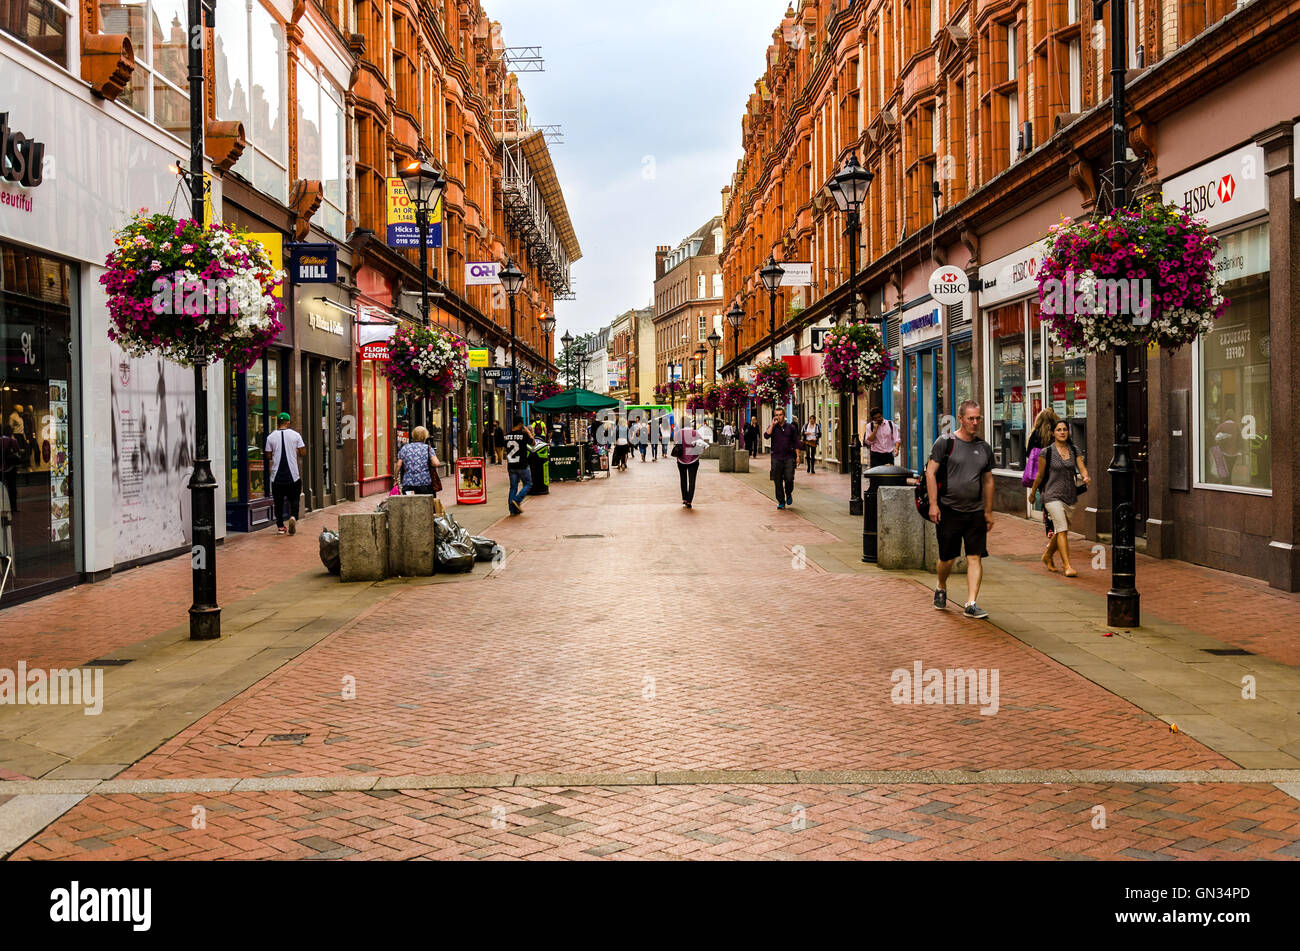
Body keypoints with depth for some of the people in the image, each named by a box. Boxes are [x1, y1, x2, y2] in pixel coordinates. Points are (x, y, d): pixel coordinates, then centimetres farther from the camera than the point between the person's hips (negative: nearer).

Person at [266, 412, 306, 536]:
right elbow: (303, 454, -3)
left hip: (277, 476, 1)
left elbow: (268, 456, 4)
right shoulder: (295, 435, -3)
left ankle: (281, 526, 14)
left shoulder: (271, 437, -1)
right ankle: (293, 517, -18)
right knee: (293, 499, 8)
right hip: (293, 475, -1)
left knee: (278, 501, 12)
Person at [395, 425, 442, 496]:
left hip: (407, 484, 1)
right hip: (425, 485, -1)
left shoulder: (404, 448, 8)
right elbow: (436, 463, -11)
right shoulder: (428, 448, 2)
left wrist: (396, 479, 14)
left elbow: (398, 465, 3)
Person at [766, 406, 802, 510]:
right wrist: (772, 424, -12)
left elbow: (796, 443, 11)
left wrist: (797, 456, 5)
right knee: (778, 481, 1)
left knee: (789, 478, -12)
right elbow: (766, 436, -13)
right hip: (776, 458, 1)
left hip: (789, 457, 0)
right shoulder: (772, 427, 7)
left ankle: (789, 494, 17)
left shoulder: (791, 427, 8)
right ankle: (781, 502, 11)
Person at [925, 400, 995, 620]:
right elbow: (930, 472, -5)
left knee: (975, 558, -5)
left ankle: (972, 604, -3)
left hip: (975, 512, 3)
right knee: (947, 559, 4)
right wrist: (933, 504, -12)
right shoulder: (945, 443, -4)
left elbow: (988, 481, 18)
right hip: (949, 510, -3)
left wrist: (988, 512, 15)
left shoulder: (985, 448, 11)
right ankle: (941, 589, 33)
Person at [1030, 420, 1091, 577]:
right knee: (1061, 529, -17)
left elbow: (1082, 468, -1)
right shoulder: (1047, 452, -4)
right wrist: (1032, 494, 10)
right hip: (1053, 496, -5)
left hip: (1071, 496, 5)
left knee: (1061, 531, 14)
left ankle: (1048, 555, 40)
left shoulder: (1074, 451, 7)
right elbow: (1040, 476, 3)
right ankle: (1067, 566, -17)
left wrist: (1086, 477, -23)